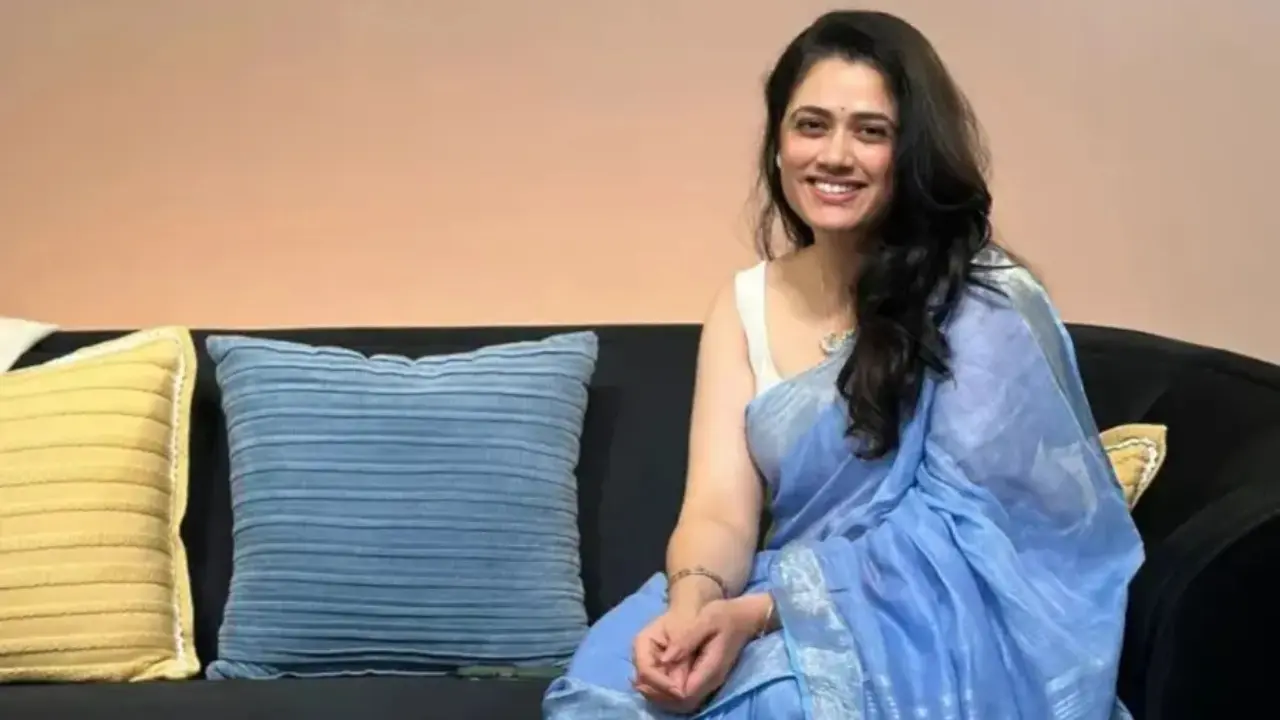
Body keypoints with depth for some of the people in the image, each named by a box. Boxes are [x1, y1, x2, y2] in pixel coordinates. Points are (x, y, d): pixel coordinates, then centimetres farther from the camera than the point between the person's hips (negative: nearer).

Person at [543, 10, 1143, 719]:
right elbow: (719, 510, -3)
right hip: (806, 615, 4)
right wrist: (692, 606, -25)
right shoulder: (744, 304, 6)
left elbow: (959, 536, -15)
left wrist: (761, 612, -25)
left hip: (953, 640, -4)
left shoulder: (984, 304, -9)